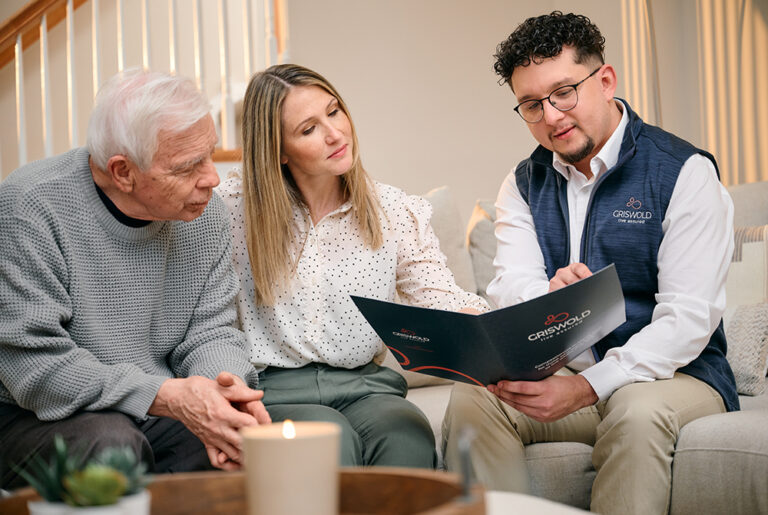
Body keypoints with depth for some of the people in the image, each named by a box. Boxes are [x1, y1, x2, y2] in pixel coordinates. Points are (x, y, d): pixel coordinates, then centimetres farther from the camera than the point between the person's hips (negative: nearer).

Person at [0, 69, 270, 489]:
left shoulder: (204, 211, 0)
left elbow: (211, 330, 3)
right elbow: (34, 365, -23)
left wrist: (226, 384, -22)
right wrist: (170, 396, -29)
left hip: (157, 416, 4)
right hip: (34, 419, -4)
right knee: (111, 441, -35)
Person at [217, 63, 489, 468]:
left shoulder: (394, 212, 6)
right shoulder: (234, 208, 0)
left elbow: (440, 297, -2)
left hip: (362, 384, 2)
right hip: (274, 389, -1)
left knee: (407, 433, -30)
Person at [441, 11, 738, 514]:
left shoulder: (685, 171, -8)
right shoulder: (525, 184, 10)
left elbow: (689, 318, -16)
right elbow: (509, 288, -3)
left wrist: (588, 387, -29)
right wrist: (549, 294, -29)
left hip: (674, 374, -3)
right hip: (561, 371, 4)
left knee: (637, 411, -36)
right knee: (472, 397, -24)